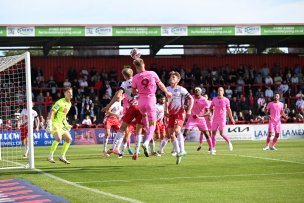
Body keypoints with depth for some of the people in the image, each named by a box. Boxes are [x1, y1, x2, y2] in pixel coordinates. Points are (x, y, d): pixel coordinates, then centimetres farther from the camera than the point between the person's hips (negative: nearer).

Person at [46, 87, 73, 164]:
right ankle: (50, 156, -18)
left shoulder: (69, 104, 12)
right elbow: (51, 112, -21)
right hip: (54, 123, -9)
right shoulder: (60, 102, -16)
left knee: (69, 139, 5)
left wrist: (66, 124, 20)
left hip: (61, 124, 9)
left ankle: (62, 157, 14)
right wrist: (49, 124, -28)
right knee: (58, 138, -28)